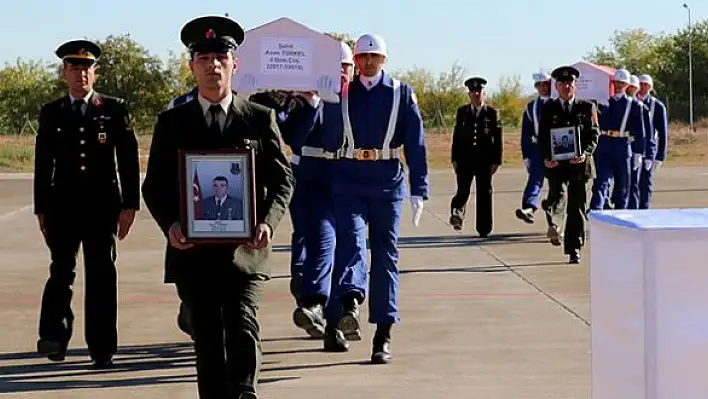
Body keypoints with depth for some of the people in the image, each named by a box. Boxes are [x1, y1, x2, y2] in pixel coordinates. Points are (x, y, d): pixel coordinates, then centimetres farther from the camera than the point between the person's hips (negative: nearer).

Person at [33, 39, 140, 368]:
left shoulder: (114, 109, 4)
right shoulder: (50, 113, 8)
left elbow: (129, 159, 2)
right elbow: (43, 165, 9)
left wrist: (129, 205, -4)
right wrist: (41, 209, 5)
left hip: (103, 206, -1)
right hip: (62, 206, 1)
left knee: (101, 276, 2)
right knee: (61, 274, -6)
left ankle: (102, 348, 7)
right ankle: (54, 337, -1)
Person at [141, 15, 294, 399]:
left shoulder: (260, 118, 7)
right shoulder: (172, 122, 9)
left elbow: (282, 179, 6)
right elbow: (154, 186, 8)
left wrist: (268, 222, -11)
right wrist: (169, 224, -11)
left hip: (245, 248, -1)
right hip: (193, 250, 1)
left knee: (243, 328, -14)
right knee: (207, 339, 6)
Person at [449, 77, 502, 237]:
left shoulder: (492, 113, 4)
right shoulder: (462, 112, 9)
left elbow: (498, 139, 2)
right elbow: (456, 136, 8)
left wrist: (496, 161, -4)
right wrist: (455, 159, 2)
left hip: (484, 161, -1)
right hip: (464, 159, 1)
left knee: (484, 194, 3)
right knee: (463, 191, -13)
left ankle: (484, 229, 9)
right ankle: (457, 214, -1)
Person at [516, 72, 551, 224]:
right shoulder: (531, 107, 9)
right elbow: (526, 134, 8)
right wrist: (526, 155, 3)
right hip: (537, 148, 1)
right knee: (535, 177, -14)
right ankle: (529, 208, -30)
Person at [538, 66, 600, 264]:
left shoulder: (587, 108, 8)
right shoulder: (548, 109, 8)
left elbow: (594, 134, 3)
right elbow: (542, 137, 5)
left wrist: (585, 154, -14)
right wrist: (547, 157, -12)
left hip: (579, 163, 1)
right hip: (556, 163, 0)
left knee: (577, 208, 4)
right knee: (558, 197, -26)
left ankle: (574, 250, 13)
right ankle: (554, 224, 0)